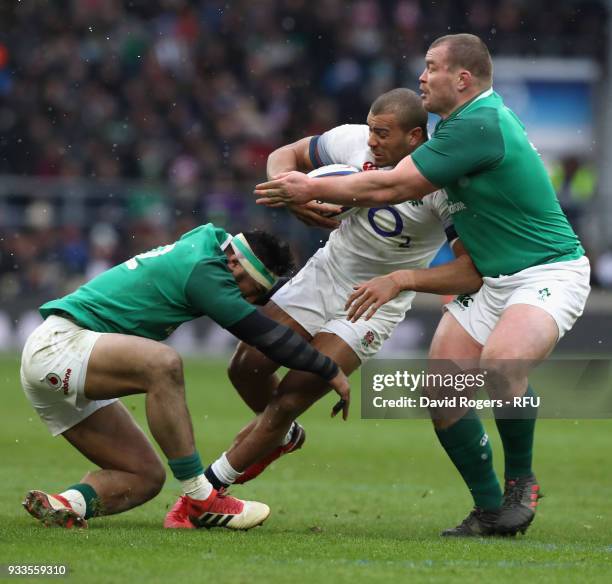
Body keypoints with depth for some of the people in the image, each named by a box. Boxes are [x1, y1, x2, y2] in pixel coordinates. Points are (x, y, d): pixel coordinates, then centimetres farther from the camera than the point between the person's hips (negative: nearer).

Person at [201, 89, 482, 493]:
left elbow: (475, 271, -28)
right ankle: (283, 435, 35)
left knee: (288, 402, -12)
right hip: (323, 274, 5)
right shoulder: (355, 142, -13)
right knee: (247, 367, 1)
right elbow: (286, 155, 3)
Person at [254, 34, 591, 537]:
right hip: (492, 280, 10)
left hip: (548, 273, -10)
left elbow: (391, 187, -19)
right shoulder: (469, 120, 9)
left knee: (501, 363, -35)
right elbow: (406, 188, 21)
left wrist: (312, 190, -7)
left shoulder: (479, 126, -22)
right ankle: (491, 512, 11)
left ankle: (520, 483, -12)